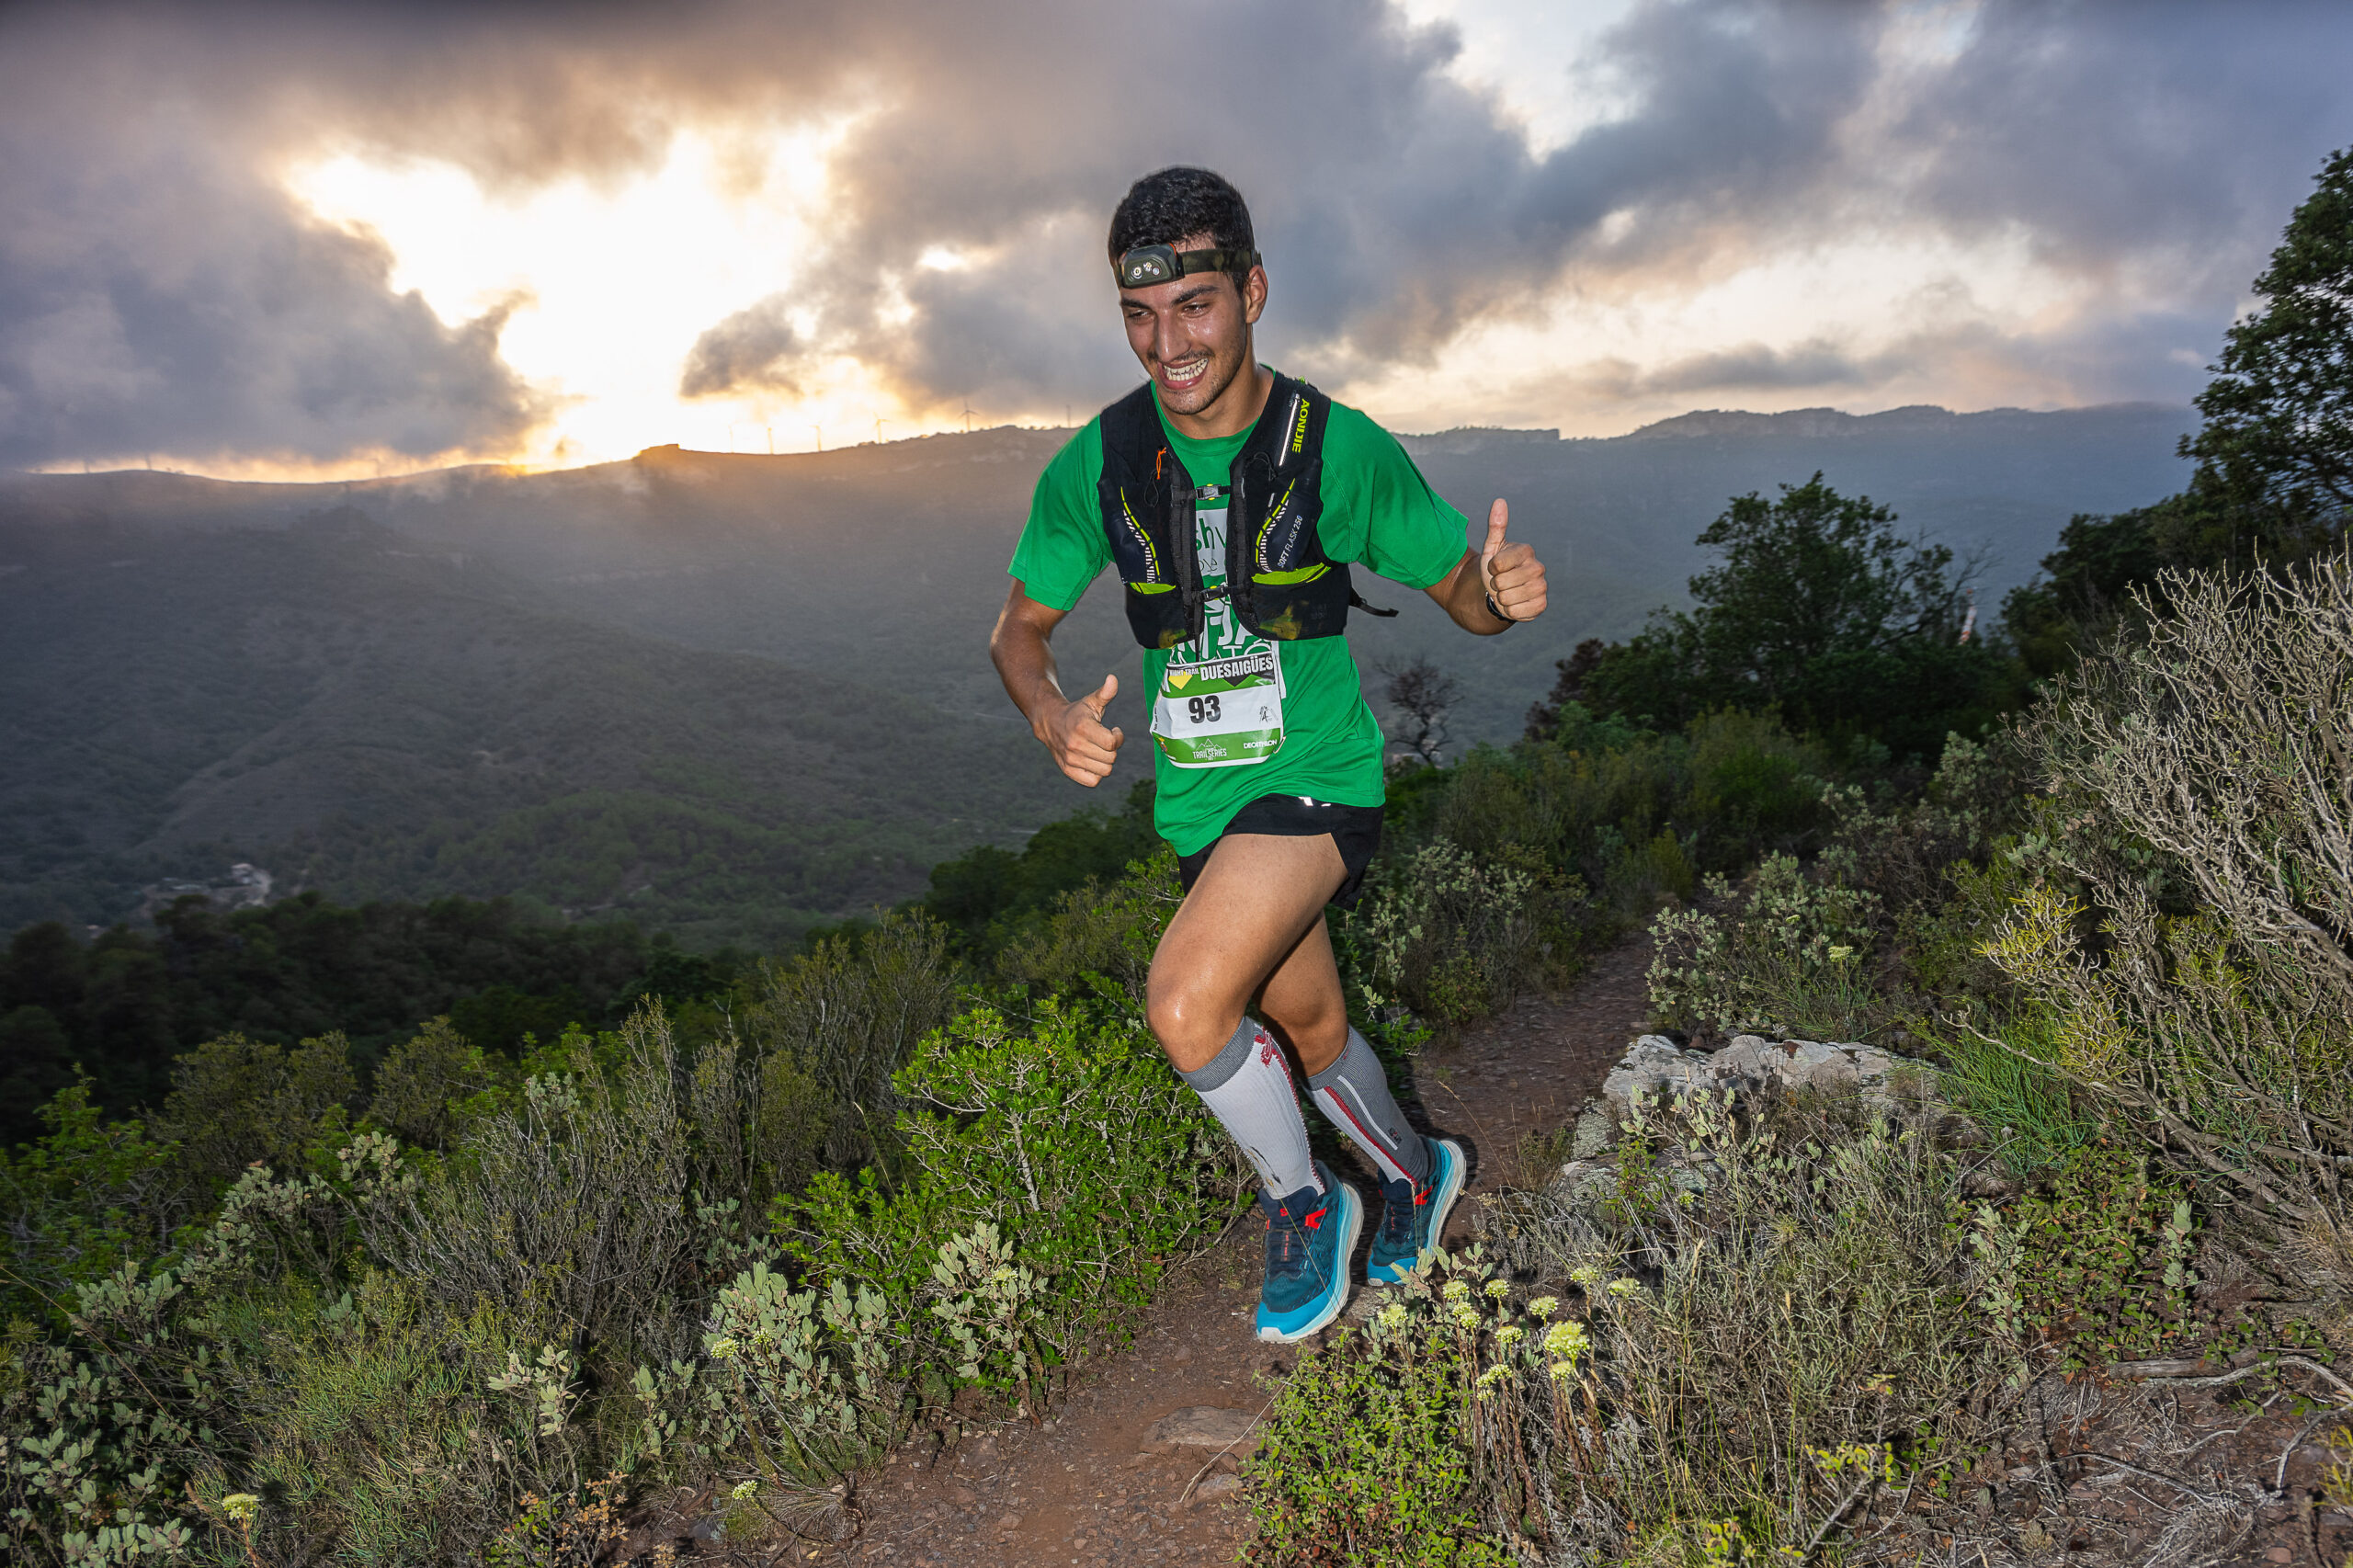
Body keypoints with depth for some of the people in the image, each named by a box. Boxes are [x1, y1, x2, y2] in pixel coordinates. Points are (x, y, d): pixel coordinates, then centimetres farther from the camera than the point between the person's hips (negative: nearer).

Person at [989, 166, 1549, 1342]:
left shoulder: (1340, 448, -13)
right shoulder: (1097, 465, -7)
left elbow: (1463, 595, -4)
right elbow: (1019, 629, 3)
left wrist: (1504, 590, -28)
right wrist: (1052, 716, -19)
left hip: (1317, 777, -4)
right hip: (1199, 799, 4)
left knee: (1186, 1003, -25)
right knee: (1310, 1030, 21)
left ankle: (1304, 1205, 4)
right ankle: (1414, 1171, 51)